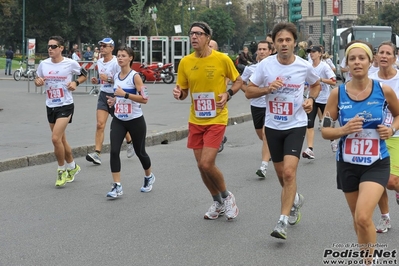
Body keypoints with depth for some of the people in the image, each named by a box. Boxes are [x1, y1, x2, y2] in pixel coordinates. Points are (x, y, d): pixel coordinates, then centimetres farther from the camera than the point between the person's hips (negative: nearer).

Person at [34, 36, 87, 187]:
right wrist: (38, 81, -10)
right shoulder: (43, 64, 1)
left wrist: (76, 82, -13)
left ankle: (62, 171, 1)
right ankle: (72, 167, 35)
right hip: (50, 106, 5)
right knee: (61, 140, 15)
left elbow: (84, 75, 6)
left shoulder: (71, 64, -9)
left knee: (55, 138, -17)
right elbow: (37, 81, 13)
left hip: (65, 106, -5)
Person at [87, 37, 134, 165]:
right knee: (100, 124, -10)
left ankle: (130, 142, 41)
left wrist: (108, 79, -25)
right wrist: (97, 80, 4)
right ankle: (97, 153, -16)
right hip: (103, 95, 5)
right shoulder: (99, 62, 8)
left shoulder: (116, 62, -14)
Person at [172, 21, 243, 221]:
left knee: (206, 163, -14)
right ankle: (218, 202, 31)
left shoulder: (222, 59, -10)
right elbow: (184, 92, 8)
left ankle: (227, 196, 13)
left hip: (216, 119, -5)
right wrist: (178, 93, -15)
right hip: (195, 120, 5)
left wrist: (228, 94, -15)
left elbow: (238, 81, 3)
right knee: (201, 165, 9)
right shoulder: (185, 62, 0)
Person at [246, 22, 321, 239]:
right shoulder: (265, 65, -7)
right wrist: (267, 88, -19)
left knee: (289, 172, -18)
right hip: (273, 126, 3)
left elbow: (316, 84, 14)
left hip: (296, 125, -3)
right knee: (281, 173, 15)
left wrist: (311, 99, -6)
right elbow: (249, 91, -1)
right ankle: (295, 199, 46)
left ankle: (283, 221, -12)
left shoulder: (304, 66, -8)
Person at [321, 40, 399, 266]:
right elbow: (325, 131, -2)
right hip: (348, 164, 3)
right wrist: (344, 130, -21)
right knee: (358, 219, 16)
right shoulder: (338, 93, -6)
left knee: (363, 217, -20)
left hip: (376, 164, -2)